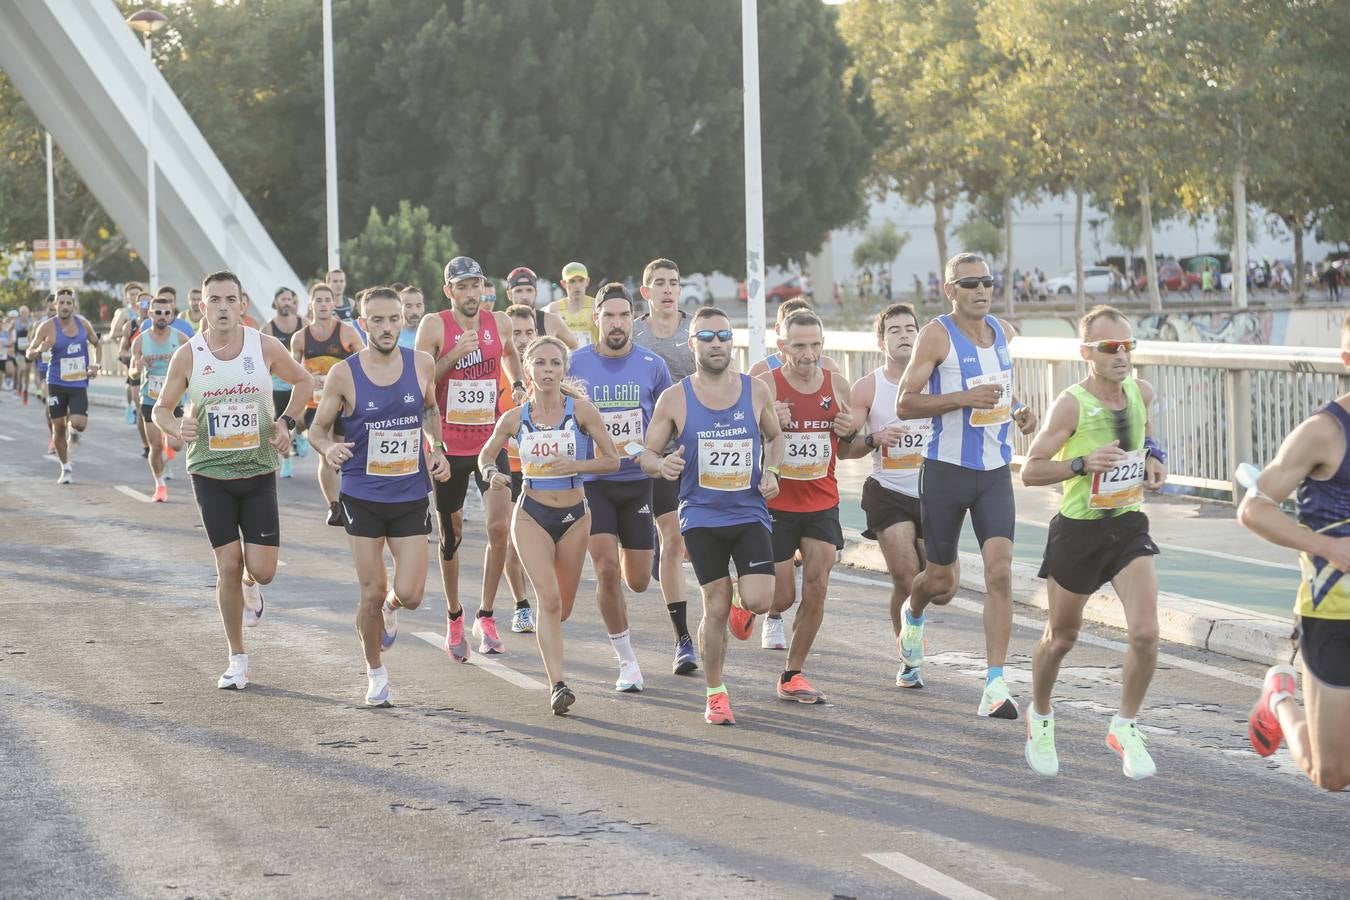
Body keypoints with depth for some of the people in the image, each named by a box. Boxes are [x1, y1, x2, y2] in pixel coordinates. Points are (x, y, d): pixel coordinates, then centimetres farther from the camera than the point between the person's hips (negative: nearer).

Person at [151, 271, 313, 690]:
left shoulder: (265, 347, -5)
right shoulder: (187, 356, -6)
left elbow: (303, 381, 12)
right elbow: (160, 409, 4)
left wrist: (286, 422, -2)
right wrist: (176, 427, -18)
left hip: (259, 473, 0)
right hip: (210, 474, 0)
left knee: (262, 570, -6)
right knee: (228, 567, -3)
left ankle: (250, 586, 33)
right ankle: (237, 659, 12)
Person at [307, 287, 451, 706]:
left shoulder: (421, 364, -2)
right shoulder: (344, 374, -9)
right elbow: (317, 428, 0)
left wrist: (436, 449, 3)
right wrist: (329, 448, -21)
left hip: (411, 496, 2)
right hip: (363, 498, -2)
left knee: (409, 595, -5)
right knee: (372, 595, 0)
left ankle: (391, 607, 33)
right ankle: (375, 671, 24)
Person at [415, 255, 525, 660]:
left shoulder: (499, 323, 3)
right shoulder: (434, 326, -7)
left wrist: (518, 384, 11)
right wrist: (453, 357, -22)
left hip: (490, 441, 2)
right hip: (449, 445, -2)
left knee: (500, 525, -12)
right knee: (451, 535, 8)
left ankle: (486, 616, 1)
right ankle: (454, 619, 25)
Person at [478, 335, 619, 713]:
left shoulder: (581, 410, -8)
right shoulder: (515, 419, -3)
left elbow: (612, 459, -5)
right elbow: (486, 454, 13)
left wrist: (576, 465, -21)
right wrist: (493, 474, -9)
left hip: (574, 516, 1)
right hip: (532, 515, -1)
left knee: (562, 608, 12)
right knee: (548, 597, -19)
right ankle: (558, 684, -21)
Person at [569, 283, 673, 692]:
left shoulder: (652, 365, -2)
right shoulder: (576, 364, -4)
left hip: (638, 481, 2)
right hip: (592, 481, -1)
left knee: (638, 581, 5)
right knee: (607, 569, -15)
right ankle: (627, 661, -2)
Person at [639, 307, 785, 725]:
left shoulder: (756, 390, 2)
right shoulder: (674, 399, -3)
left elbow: (774, 436, 18)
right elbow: (647, 454, 3)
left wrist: (770, 471, -1)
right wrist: (662, 464, -20)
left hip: (750, 513, 1)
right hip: (701, 517, -1)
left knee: (758, 601, -14)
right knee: (715, 608, -2)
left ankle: (741, 605, 24)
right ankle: (715, 695, 14)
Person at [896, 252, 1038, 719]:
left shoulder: (1003, 331, 8)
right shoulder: (936, 335, -10)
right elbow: (905, 404, -14)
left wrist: (1019, 410, 8)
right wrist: (965, 397, -24)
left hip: (995, 471, 4)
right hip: (947, 470, -4)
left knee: (1000, 572, -12)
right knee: (942, 583, 8)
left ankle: (995, 685, -11)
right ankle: (913, 614, 46)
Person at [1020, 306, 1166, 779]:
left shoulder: (1141, 391, -1)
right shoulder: (1071, 404, -17)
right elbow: (1030, 471, -14)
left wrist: (1154, 458, 4)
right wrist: (1083, 463, -28)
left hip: (1129, 526, 3)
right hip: (1078, 530, -3)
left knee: (1145, 633, -14)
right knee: (1061, 637, 14)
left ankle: (1125, 727, 6)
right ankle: (1040, 719, 41)